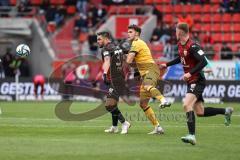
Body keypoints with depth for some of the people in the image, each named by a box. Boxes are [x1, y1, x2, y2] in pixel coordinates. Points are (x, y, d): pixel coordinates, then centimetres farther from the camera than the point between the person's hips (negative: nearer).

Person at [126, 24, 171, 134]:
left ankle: (163, 100, -67)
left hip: (151, 70, -10)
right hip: (145, 74, 10)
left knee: (148, 87, -43)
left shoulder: (137, 43, -3)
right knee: (143, 104, 5)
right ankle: (157, 127, 5)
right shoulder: (138, 43, 28)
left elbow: (129, 61, -13)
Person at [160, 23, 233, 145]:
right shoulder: (180, 45, 7)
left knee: (187, 104, -26)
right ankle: (226, 111, 31)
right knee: (200, 112, 13)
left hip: (197, 81, -10)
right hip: (191, 82, 10)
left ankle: (192, 135, -28)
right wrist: (167, 64, 29)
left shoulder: (192, 46, -21)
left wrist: (190, 73, -31)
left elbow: (203, 62, -27)